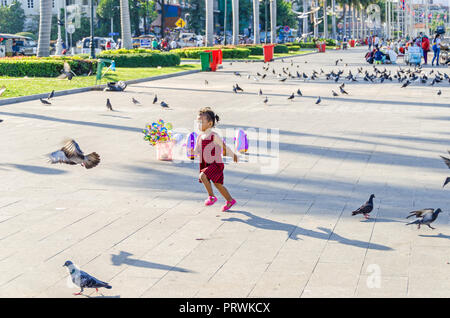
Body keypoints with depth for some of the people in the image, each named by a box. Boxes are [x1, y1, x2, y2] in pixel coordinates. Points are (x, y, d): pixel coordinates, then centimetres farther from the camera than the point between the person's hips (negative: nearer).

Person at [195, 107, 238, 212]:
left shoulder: (214, 136, -17)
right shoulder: (200, 136, 5)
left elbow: (224, 146, -6)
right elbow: (197, 151, 13)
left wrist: (233, 155, 3)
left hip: (216, 164, -8)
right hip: (206, 164, 8)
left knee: (202, 176, -25)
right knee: (218, 184, 15)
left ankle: (211, 197, -10)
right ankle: (230, 200, 33)